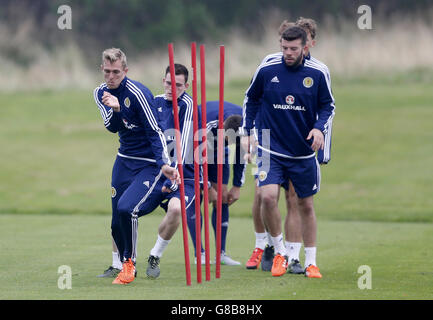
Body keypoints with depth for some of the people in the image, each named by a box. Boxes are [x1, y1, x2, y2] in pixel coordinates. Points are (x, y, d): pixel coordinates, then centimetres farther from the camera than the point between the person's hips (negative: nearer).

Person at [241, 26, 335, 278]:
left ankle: (311, 262, 23)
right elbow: (251, 99, 11)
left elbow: (328, 106, 8)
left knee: (306, 205, 9)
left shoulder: (316, 75, -4)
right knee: (268, 196, -21)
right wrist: (246, 131, 5)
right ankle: (280, 252, -2)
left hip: (304, 153, 1)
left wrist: (320, 128, -11)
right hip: (272, 150, -1)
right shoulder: (266, 72, -5)